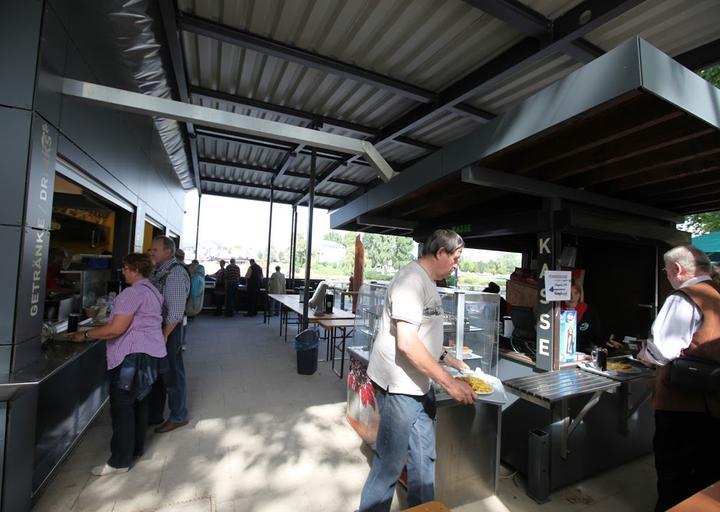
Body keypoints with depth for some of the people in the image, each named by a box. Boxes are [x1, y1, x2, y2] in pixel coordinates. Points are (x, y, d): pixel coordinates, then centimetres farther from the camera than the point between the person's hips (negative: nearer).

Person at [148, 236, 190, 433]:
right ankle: (154, 415, 38)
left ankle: (178, 417, 25)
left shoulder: (176, 273, -18)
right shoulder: (158, 272, 9)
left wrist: (164, 335, -21)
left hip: (168, 330, -9)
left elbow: (176, 311, -21)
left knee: (172, 376, 6)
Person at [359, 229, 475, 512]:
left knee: (424, 454, 22)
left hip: (420, 384, 10)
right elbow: (407, 342, -27)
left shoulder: (427, 282, 11)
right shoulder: (411, 279, -21)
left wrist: (457, 364, 14)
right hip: (399, 386, -10)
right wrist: (450, 383, -22)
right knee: (390, 463, 8)